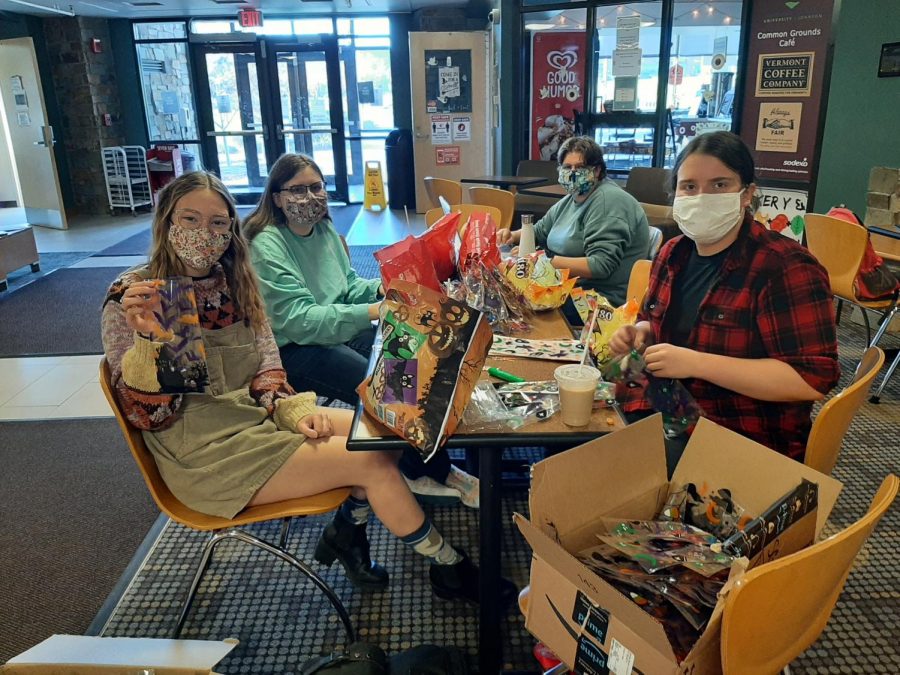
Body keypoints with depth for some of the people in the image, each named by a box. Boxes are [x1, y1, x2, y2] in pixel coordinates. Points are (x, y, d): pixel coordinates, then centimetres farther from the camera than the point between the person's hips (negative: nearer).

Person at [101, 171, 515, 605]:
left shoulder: (235, 283, 6)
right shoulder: (131, 297, -11)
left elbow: (267, 366, 9)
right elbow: (144, 413, -15)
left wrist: (293, 410, -11)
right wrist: (148, 339, -32)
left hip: (258, 415, 7)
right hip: (203, 454, -6)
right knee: (372, 462, -16)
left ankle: (347, 530, 13)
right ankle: (447, 567, 6)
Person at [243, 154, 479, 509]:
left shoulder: (324, 229, 6)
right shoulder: (266, 247, -18)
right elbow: (299, 321, -26)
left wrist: (379, 288, -8)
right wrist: (370, 312, -35)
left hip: (339, 331, 8)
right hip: (294, 349, -7)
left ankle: (422, 470, 2)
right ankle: (434, 474, -1)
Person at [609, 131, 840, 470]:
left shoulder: (786, 267, -17)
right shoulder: (673, 254, 5)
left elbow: (812, 379, -22)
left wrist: (695, 363, -28)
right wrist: (640, 334, -3)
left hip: (743, 442, -6)